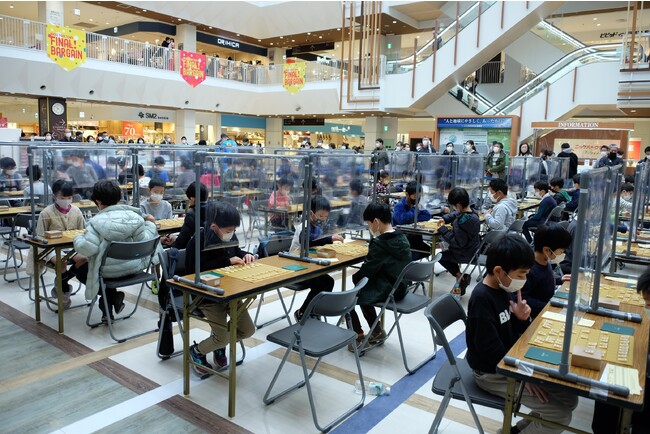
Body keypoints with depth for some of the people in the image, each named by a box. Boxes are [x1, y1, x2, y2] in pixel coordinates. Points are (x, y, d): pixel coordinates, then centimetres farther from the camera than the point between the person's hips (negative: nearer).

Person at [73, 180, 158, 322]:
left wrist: (78, 239, -2)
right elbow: (143, 241, -7)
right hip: (134, 268, 5)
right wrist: (150, 225, 11)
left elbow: (87, 248, -24)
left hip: (108, 271, -5)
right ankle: (114, 297, 22)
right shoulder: (134, 216, -9)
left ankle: (111, 296, 10)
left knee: (80, 271, 27)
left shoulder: (96, 222, -17)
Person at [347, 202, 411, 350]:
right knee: (363, 290, 29)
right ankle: (377, 331, 33)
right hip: (400, 288, 9)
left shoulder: (379, 244, -23)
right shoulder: (402, 237, 2)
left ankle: (360, 338, 13)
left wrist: (354, 277, 1)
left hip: (386, 292, -9)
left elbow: (366, 271, -17)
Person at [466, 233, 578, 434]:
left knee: (569, 399, 9)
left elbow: (514, 334, 8)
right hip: (492, 373, -9)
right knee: (560, 414, -11)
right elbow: (492, 350, -25)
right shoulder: (482, 299, -27)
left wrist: (521, 319, -13)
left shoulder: (505, 288, 0)